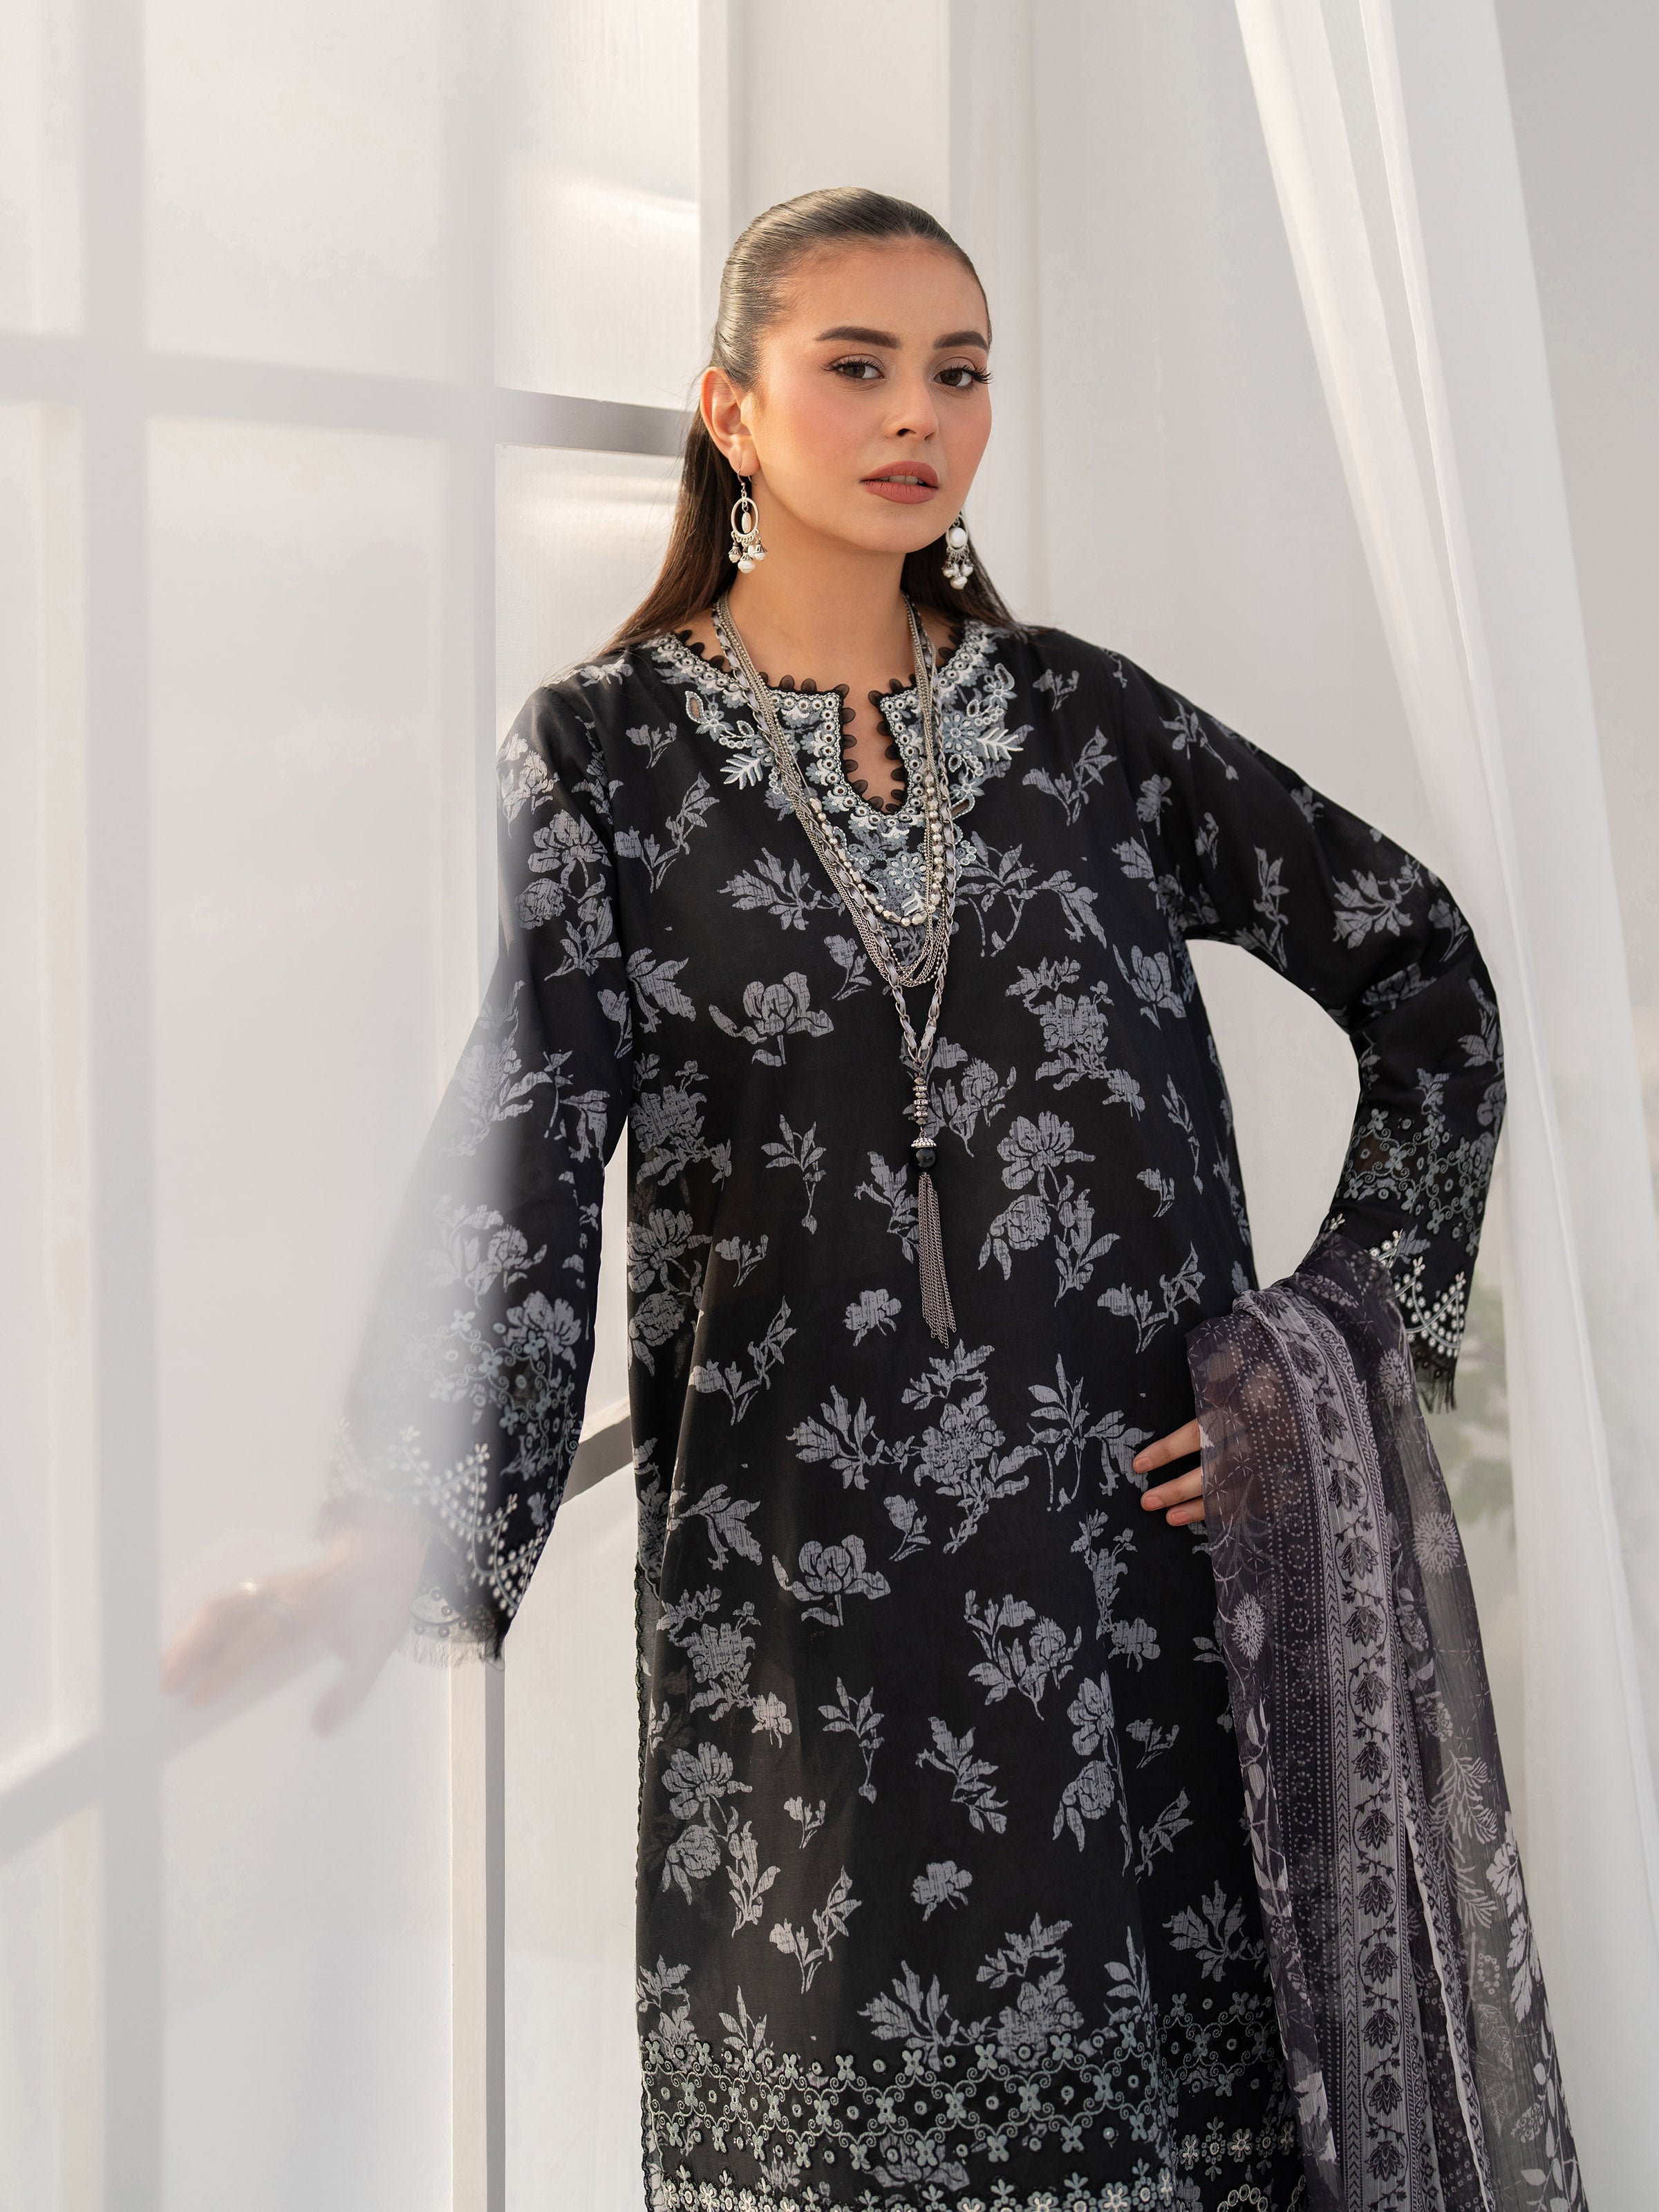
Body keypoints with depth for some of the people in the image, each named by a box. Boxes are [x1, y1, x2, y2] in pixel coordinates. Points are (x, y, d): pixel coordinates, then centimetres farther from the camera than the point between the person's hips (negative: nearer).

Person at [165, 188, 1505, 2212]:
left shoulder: (1087, 717, 8)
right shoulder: (603, 750, 2)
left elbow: (1423, 972, 12)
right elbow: (520, 1143, -10)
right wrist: (413, 1534, -24)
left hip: (1140, 1521, 2)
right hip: (799, 1564, -2)